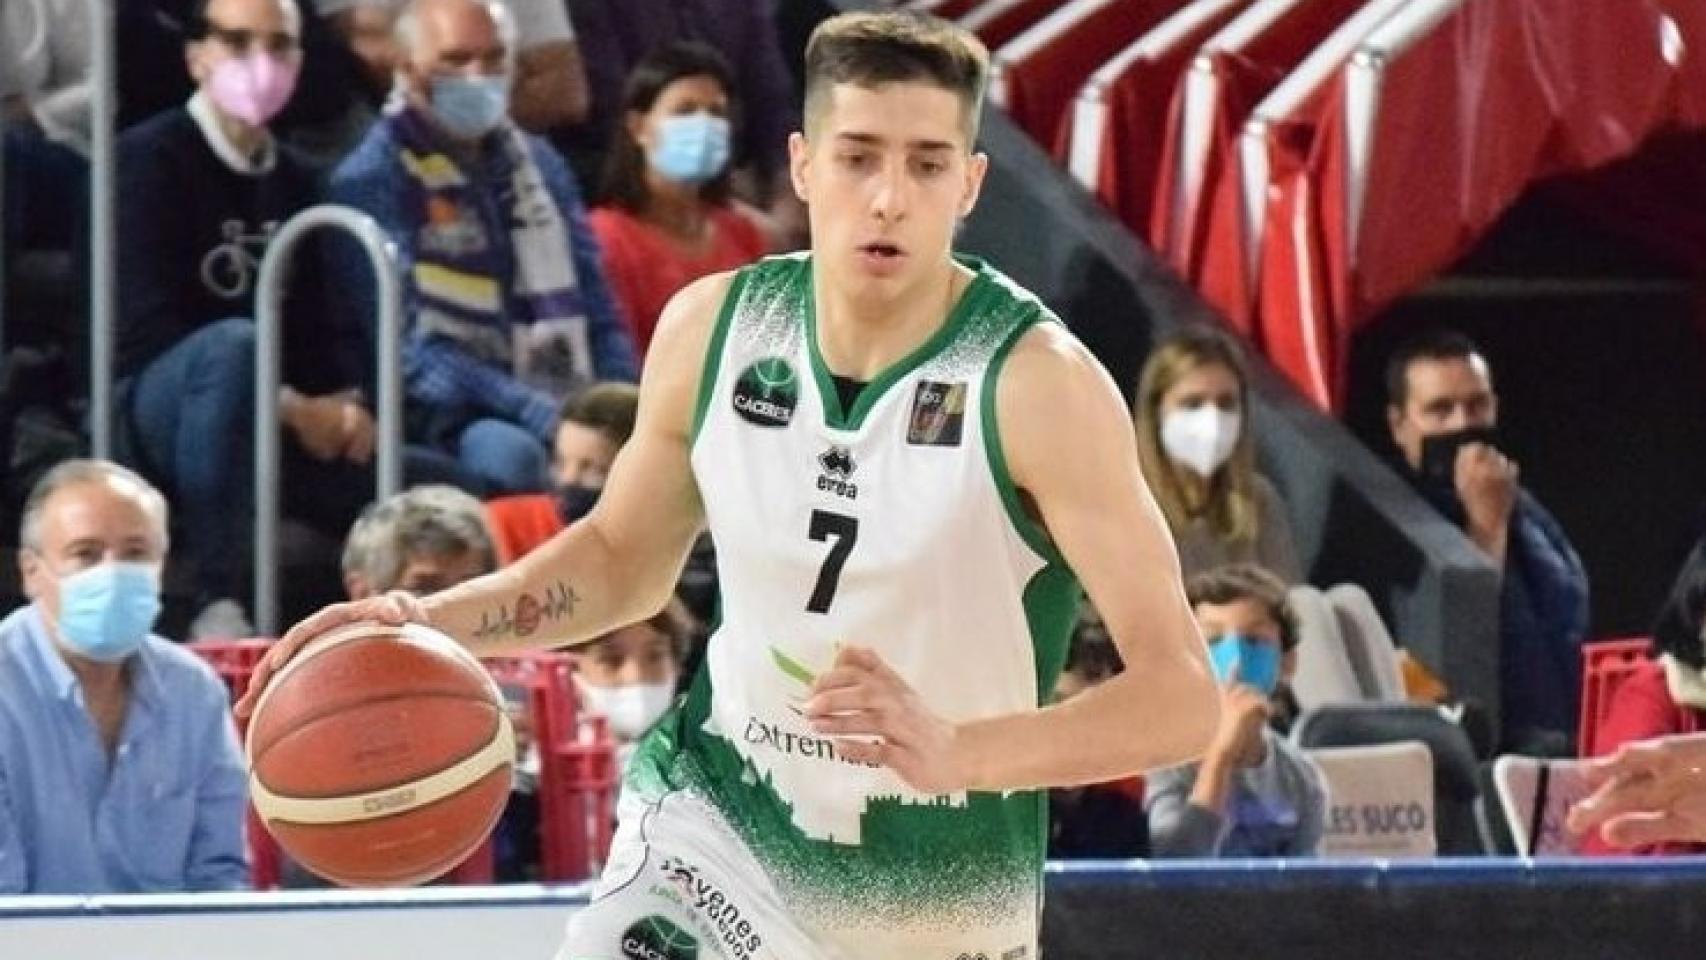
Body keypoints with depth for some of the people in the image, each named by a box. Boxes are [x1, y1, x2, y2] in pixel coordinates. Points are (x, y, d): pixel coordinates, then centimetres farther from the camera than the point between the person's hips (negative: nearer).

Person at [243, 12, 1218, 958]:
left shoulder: (1036, 383, -21)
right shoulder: (714, 328, -6)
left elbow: (1180, 693, -26)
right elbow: (625, 559, 14)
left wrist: (956, 751, -41)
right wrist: (430, 620, -3)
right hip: (714, 827, 3)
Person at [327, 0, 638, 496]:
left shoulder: (539, 164, 19)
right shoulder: (371, 180, -2)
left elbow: (598, 314, 19)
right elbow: (410, 350, -11)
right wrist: (540, 416, -22)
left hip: (565, 412, 6)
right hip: (448, 419, -6)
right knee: (510, 454, -38)